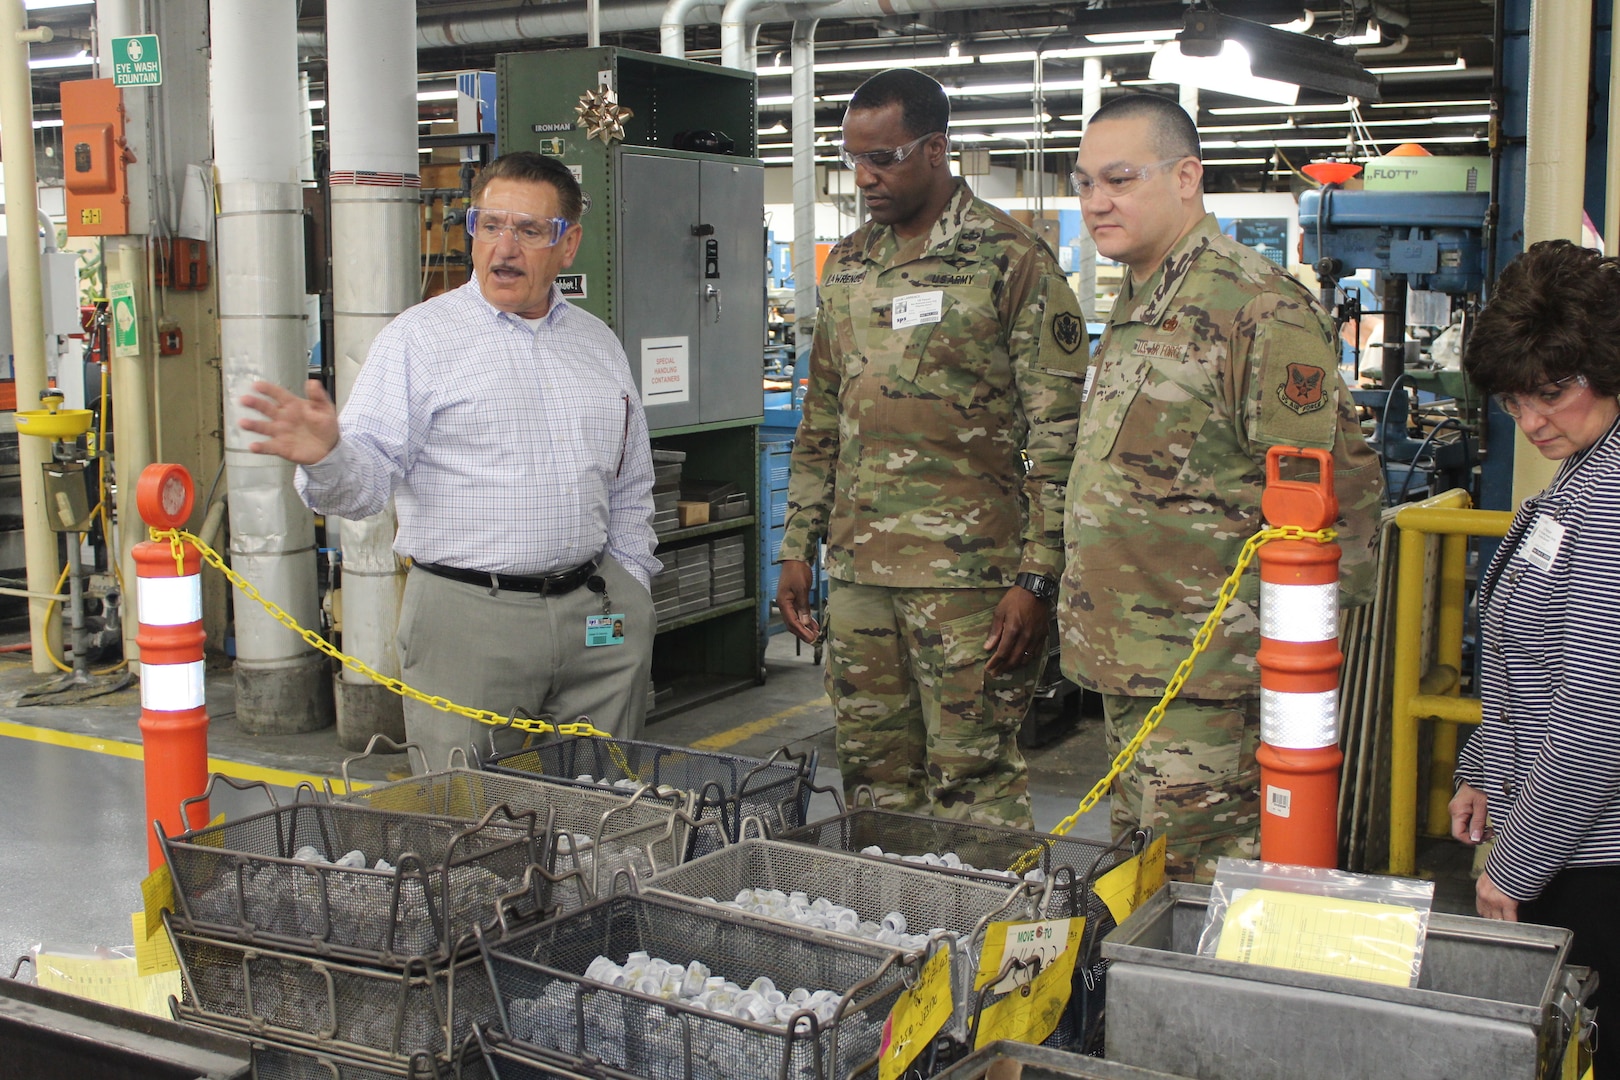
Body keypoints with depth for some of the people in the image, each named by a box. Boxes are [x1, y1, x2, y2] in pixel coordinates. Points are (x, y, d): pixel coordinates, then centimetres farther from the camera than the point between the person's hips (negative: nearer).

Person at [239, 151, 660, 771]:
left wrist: (631, 592, 13)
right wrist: (326, 457, -33)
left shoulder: (599, 344, 14)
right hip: (469, 613, -4)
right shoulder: (419, 338, -2)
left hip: (594, 614, 5)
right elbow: (368, 475, -11)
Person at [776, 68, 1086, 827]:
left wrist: (1036, 578, -14)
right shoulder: (847, 265, 14)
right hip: (858, 570, 6)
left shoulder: (1012, 262, -6)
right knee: (873, 782, 11)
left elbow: (1058, 437, -8)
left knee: (974, 785, -1)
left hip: (967, 574, -6)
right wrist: (797, 550, 14)